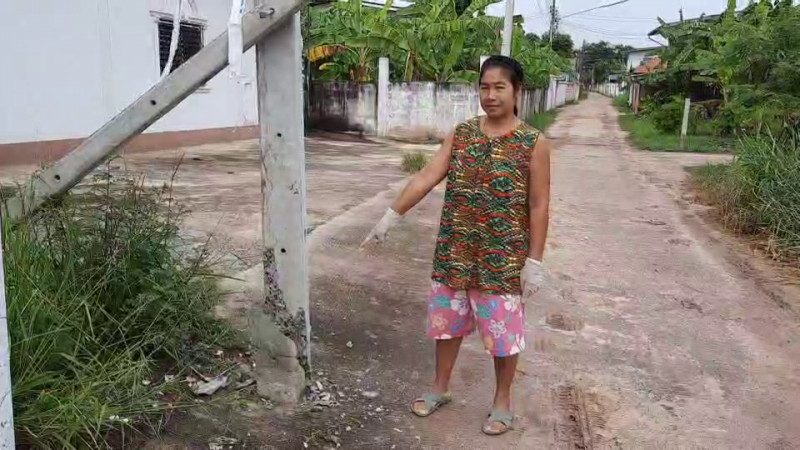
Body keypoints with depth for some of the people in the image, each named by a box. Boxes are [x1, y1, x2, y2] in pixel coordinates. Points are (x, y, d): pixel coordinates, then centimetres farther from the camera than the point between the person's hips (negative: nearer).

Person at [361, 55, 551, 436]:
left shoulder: (533, 143, -8)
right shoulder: (460, 134, 2)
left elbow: (538, 205, -8)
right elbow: (426, 178, -3)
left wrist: (534, 261, -10)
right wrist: (391, 216, -10)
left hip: (503, 258, -3)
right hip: (454, 252, 4)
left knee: (503, 331, 9)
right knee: (447, 322, 17)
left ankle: (502, 400, 31)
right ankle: (440, 388, 38)